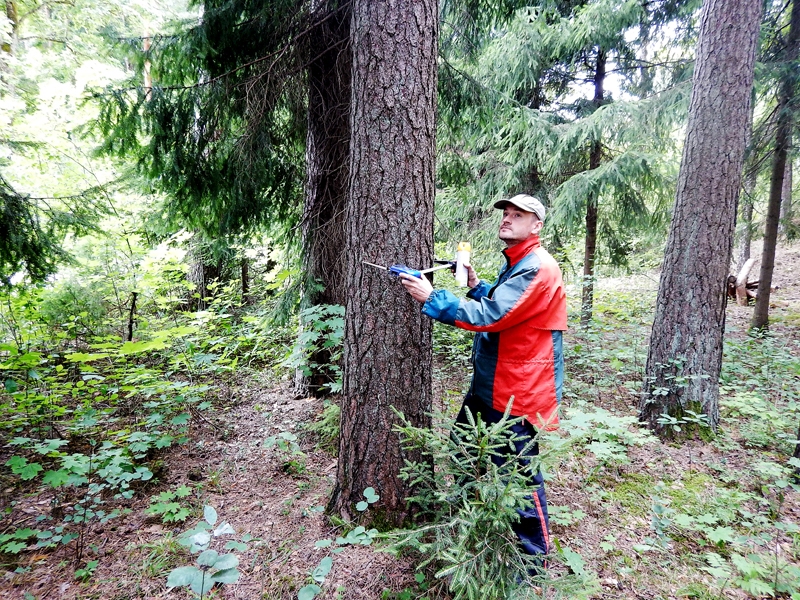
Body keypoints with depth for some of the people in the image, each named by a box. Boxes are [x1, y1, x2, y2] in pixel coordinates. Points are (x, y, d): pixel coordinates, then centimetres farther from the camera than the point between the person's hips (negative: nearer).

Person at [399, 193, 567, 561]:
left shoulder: (537, 269, -19)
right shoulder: (515, 264, 14)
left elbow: (490, 316, -27)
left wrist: (432, 298, -26)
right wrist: (474, 285, 8)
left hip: (517, 391, -10)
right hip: (490, 384, 11)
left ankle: (534, 555, 22)